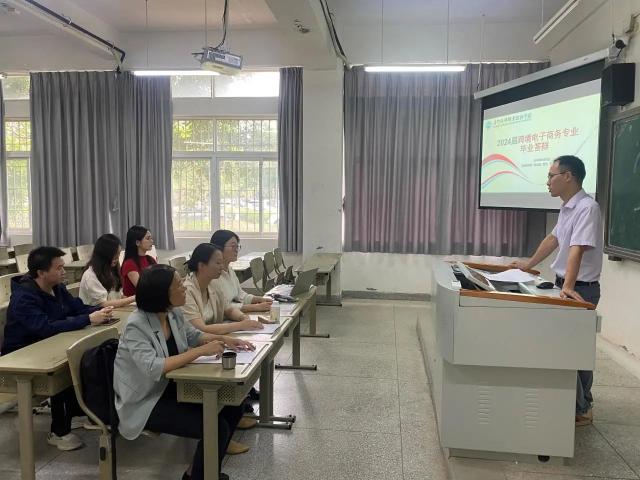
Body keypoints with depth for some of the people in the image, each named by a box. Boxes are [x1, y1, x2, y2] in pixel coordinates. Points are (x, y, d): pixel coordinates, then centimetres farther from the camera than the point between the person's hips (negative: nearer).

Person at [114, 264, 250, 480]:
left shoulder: (173, 313, -3)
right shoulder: (136, 326, -25)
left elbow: (193, 335, 15)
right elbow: (154, 368, -36)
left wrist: (224, 340, -2)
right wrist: (201, 351, -35)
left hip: (170, 388, 8)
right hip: (145, 402, -8)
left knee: (232, 409, 1)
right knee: (216, 428, -20)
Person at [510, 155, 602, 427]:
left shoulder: (586, 208, -20)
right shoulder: (566, 208, 8)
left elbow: (577, 250, -31)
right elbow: (553, 239, 21)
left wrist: (568, 288, -40)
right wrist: (529, 265, 27)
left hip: (580, 289, -9)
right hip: (565, 284, 9)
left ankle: (580, 410, 10)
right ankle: (581, 404, 29)